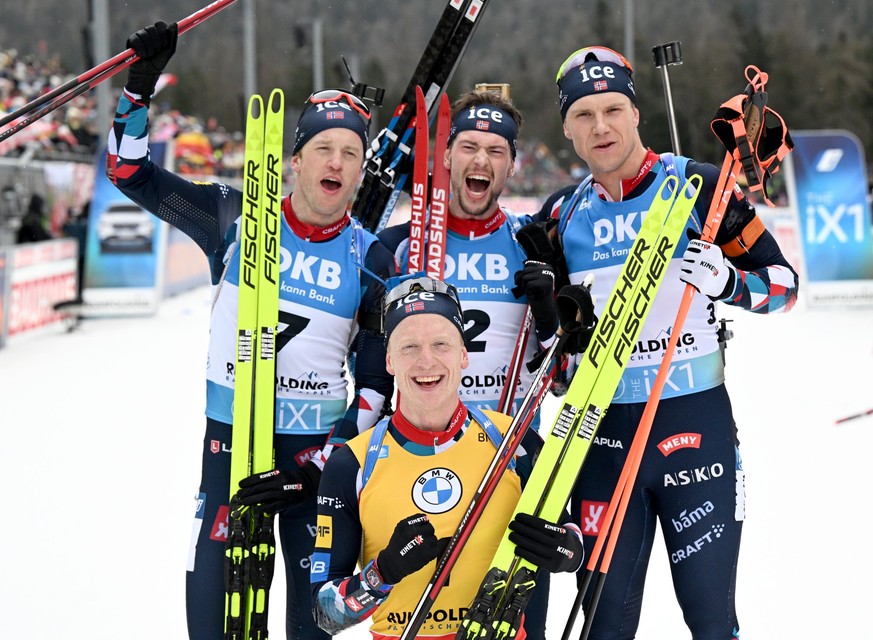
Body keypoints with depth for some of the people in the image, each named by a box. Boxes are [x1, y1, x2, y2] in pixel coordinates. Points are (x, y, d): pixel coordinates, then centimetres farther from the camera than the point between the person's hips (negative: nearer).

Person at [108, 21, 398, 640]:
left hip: (319, 445, 0)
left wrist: (317, 466, -10)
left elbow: (377, 383, -1)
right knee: (212, 590, -3)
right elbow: (132, 172, 4)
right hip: (230, 433, 0)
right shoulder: (238, 217, -2)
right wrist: (141, 84, -9)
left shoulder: (372, 260, -2)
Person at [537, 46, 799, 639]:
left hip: (697, 427, -3)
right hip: (602, 433, 3)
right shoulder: (562, 214, 7)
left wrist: (728, 283, -19)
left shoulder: (701, 187, -4)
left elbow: (783, 282, -1)